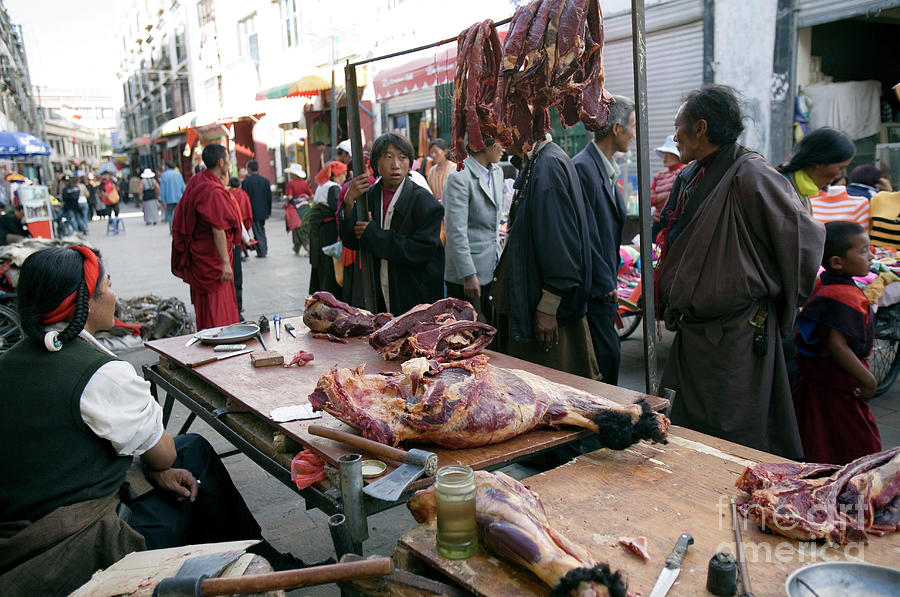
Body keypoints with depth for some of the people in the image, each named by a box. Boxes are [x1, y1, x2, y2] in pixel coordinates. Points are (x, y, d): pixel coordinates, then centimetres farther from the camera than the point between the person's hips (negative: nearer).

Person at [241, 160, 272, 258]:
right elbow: (269, 197, 4)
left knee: (257, 231, 3)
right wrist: (269, 211, 12)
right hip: (263, 210, 5)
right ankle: (264, 250, 23)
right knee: (261, 229, 20)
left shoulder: (246, 181, -12)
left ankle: (261, 252, 3)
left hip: (253, 210, -4)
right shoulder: (265, 181, 1)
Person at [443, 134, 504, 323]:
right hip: (467, 275, -8)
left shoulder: (497, 172, 10)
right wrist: (468, 275, -20)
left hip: (491, 268, 8)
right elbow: (456, 231, -19)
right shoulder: (459, 177, -16)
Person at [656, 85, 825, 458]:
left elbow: (805, 236, -11)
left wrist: (786, 304, -1)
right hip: (692, 330, 8)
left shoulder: (749, 175, -14)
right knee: (688, 429, 17)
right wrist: (671, 305, 16)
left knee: (732, 435, 0)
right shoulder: (689, 178, 11)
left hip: (738, 333, -8)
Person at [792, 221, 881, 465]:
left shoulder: (820, 286, 7)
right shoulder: (845, 297, -22)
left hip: (815, 381, 10)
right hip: (838, 390, -9)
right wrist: (869, 380, -19)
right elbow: (837, 345, -27)